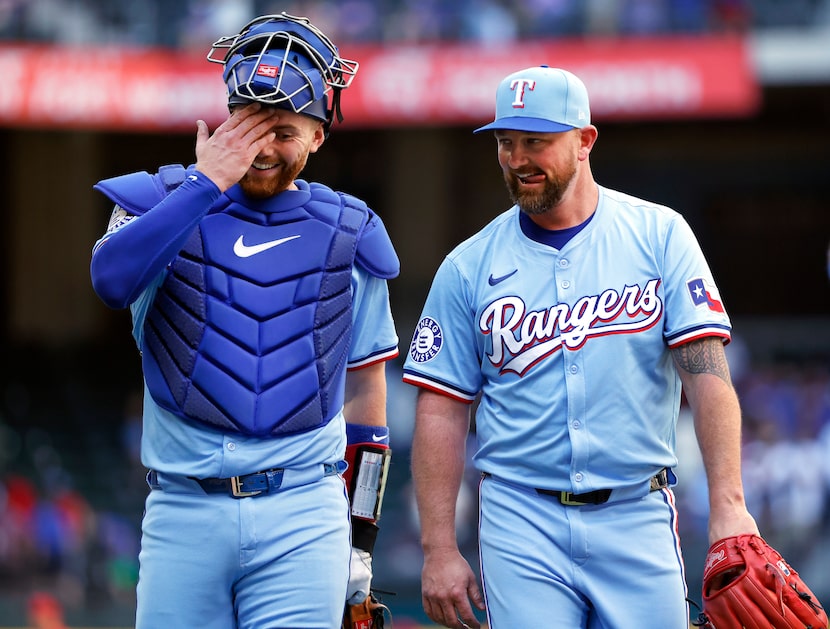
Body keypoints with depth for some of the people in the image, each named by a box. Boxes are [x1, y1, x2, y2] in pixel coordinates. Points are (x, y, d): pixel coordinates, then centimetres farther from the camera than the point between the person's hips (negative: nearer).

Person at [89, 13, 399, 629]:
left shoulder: (346, 236, 9)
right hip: (184, 509, 0)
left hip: (303, 515, 0)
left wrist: (360, 537, 13)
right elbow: (112, 279, -19)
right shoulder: (167, 203, 4)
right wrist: (207, 184, -15)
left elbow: (364, 389, 15)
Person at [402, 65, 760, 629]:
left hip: (637, 518, 0)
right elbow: (441, 413, 4)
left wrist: (727, 504, -17)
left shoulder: (660, 235, 2)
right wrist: (439, 550, -3)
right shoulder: (470, 266, 5)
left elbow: (706, 372, -6)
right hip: (521, 521, 0)